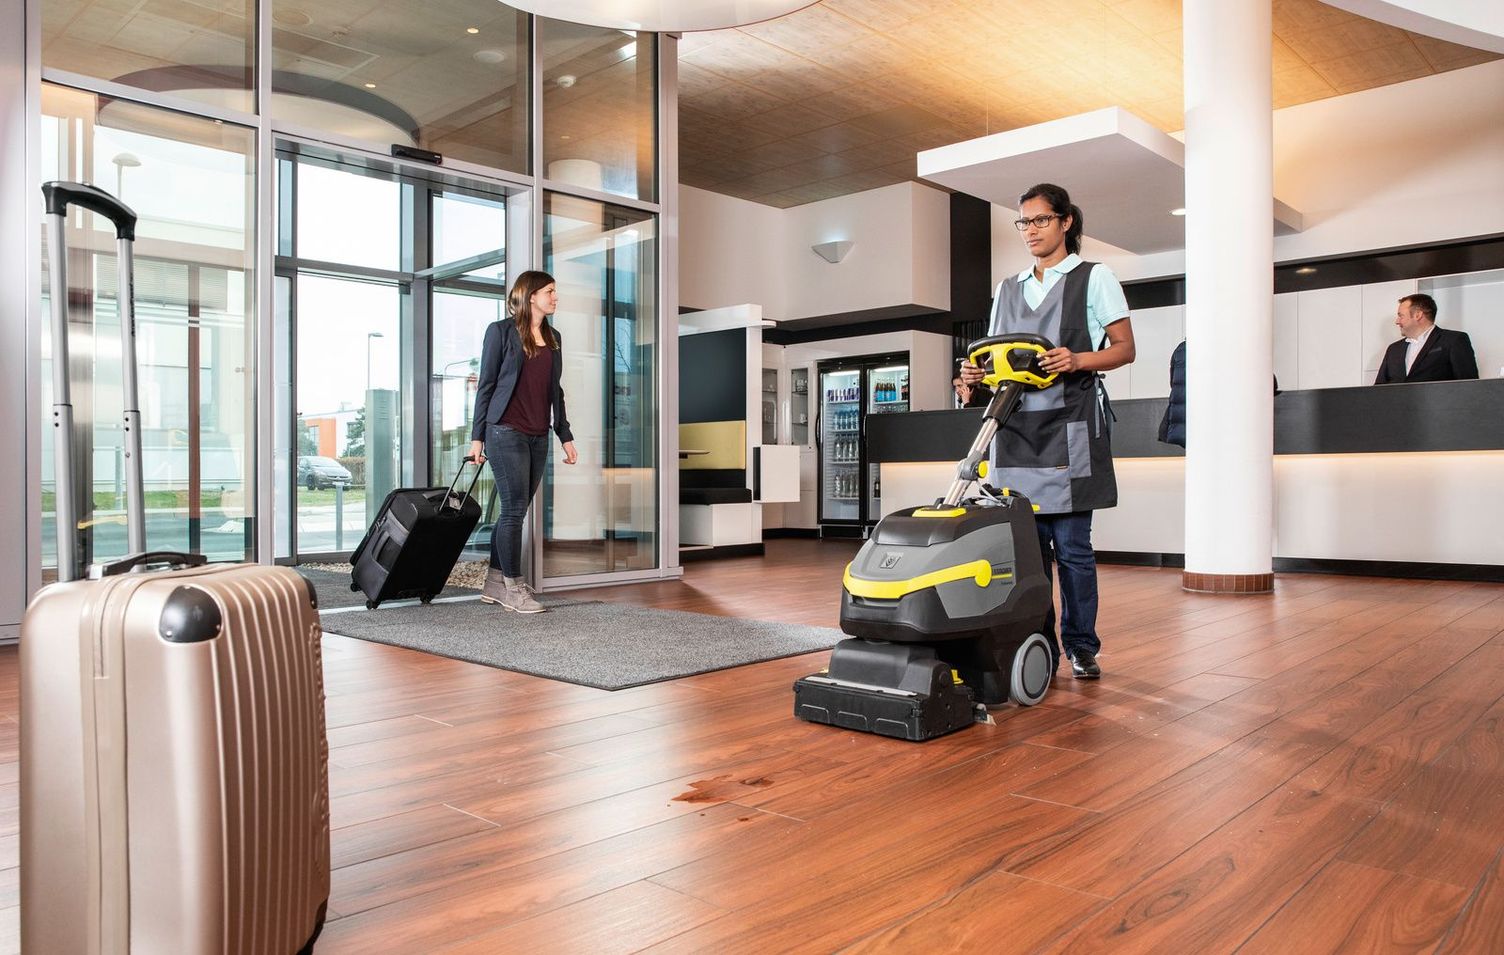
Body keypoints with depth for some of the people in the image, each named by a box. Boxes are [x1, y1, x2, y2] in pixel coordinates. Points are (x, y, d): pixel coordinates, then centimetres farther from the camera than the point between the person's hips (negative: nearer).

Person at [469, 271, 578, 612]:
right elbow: (486, 384, -2)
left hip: (538, 436, 6)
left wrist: (565, 436, 13)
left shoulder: (553, 337, 15)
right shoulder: (501, 331, -2)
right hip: (506, 431, -6)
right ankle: (513, 588, 3)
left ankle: (494, 584, 18)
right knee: (514, 509, -6)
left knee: (513, 511, 9)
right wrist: (477, 436, -5)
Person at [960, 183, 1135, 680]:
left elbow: (1124, 348, 1)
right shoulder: (1007, 289, 19)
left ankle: (1082, 646, 8)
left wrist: (1078, 360, -18)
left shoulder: (1094, 278, 6)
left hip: (1069, 425, -4)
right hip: (1016, 425, 4)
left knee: (1071, 544, -4)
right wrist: (979, 372, -3)